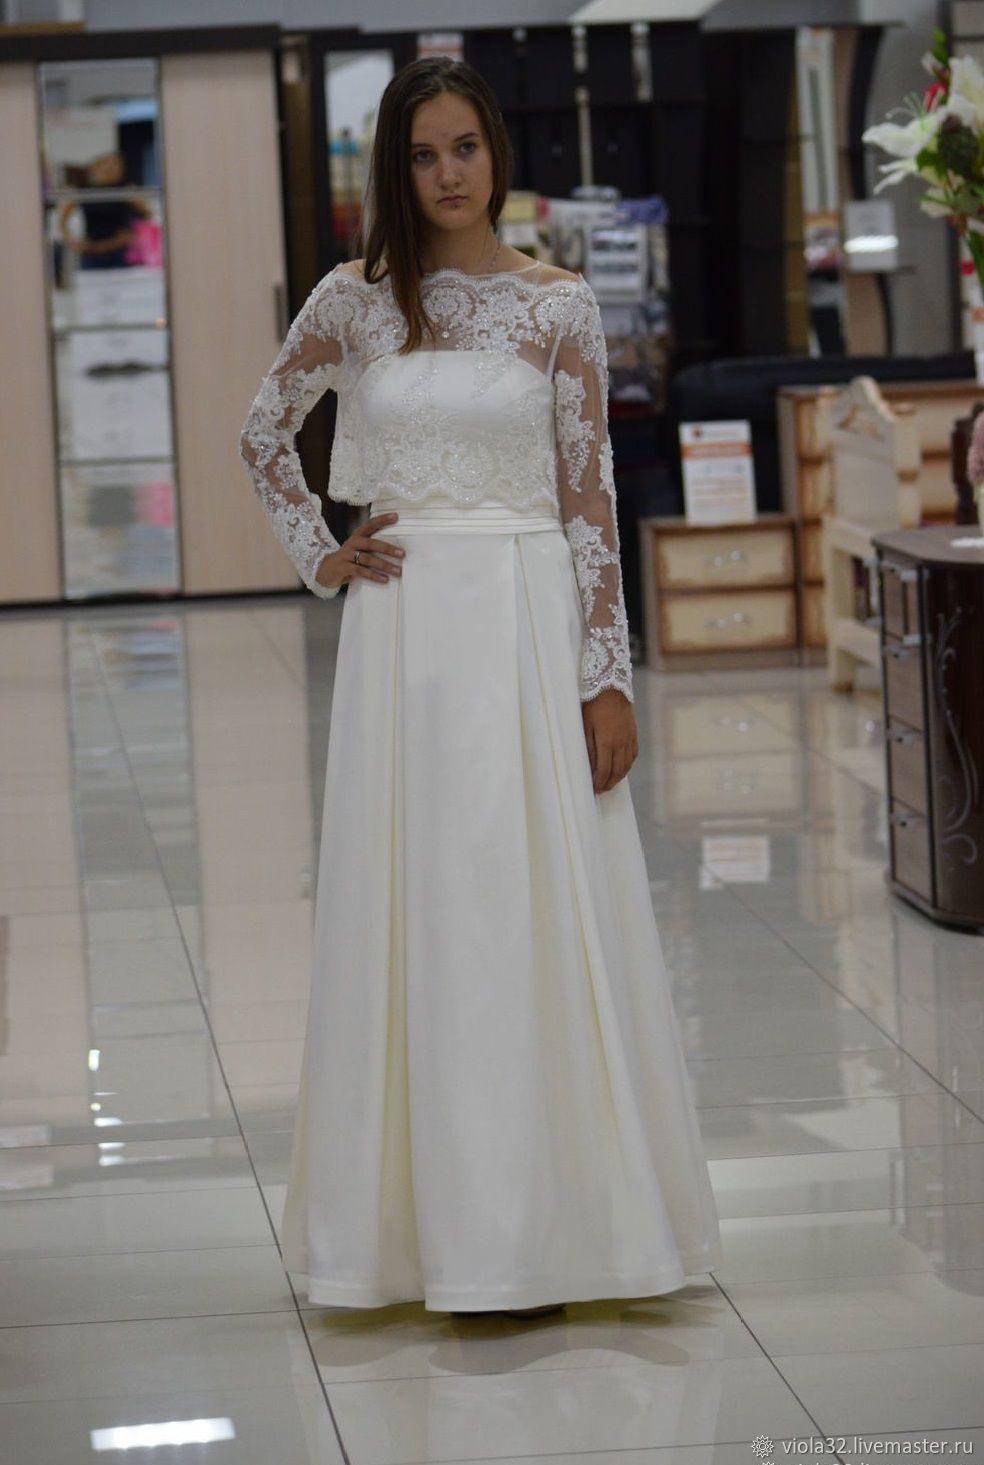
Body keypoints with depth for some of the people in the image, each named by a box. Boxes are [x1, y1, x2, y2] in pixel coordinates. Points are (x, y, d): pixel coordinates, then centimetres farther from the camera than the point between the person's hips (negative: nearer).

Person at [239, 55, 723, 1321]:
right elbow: (263, 433, 18)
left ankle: (544, 1218, 8)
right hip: (403, 633, 1)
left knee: (535, 908, -1)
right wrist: (317, 556, 6)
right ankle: (431, 1221, 12)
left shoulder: (558, 307, 1)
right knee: (416, 914, 4)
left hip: (529, 625, -1)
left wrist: (608, 678, -5)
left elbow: (589, 498, -1)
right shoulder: (355, 301, 4)